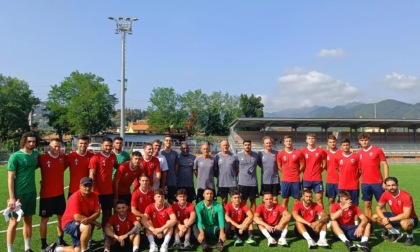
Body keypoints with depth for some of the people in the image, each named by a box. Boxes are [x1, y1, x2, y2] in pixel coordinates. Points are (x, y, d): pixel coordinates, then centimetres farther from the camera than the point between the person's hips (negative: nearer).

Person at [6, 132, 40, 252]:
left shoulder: (36, 154, 3)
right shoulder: (15, 156, -12)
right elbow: (10, 178, -12)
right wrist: (11, 197, -15)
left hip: (31, 192, 5)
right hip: (18, 193, -5)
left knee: (28, 220, 13)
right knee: (14, 221, 2)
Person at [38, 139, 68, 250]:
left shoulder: (63, 157, 1)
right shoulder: (42, 158, -11)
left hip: (60, 193, 4)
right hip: (46, 194, -4)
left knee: (61, 217, 11)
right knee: (44, 219, 5)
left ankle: (61, 241, 26)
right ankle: (43, 244, 16)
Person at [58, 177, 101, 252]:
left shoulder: (94, 196, -4)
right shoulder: (75, 197, -23)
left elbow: (97, 212, -11)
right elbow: (77, 217, -29)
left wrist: (89, 219, -32)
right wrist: (94, 222, -23)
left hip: (84, 224, 6)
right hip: (70, 223, -6)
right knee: (87, 227, -36)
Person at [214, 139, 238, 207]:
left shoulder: (234, 156, 1)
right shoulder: (217, 157, 1)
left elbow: (237, 169, 6)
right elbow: (215, 170, 4)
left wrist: (234, 176, -1)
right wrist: (219, 176, -2)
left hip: (233, 183, 0)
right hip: (221, 183, 1)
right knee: (224, 200, 12)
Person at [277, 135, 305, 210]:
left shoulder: (298, 153, -3)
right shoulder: (280, 154, 0)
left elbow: (302, 165, 6)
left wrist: (296, 173, 8)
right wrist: (286, 173, 10)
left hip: (296, 180, -1)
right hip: (285, 180, 1)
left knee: (297, 200, 5)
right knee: (284, 199, 7)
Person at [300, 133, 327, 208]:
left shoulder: (321, 151, 1)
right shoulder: (302, 151, 1)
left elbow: (324, 164, 9)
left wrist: (318, 171, 3)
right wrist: (305, 172, 3)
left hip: (317, 179, 0)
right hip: (306, 179, 1)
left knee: (319, 199, 2)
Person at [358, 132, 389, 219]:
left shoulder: (378, 150, -3)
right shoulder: (359, 153, 6)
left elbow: (385, 165, -4)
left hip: (378, 182, -3)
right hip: (365, 184, 3)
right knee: (367, 205, 9)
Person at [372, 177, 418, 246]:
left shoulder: (406, 196, -27)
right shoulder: (386, 194, -11)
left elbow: (406, 215, -32)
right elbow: (378, 208, -5)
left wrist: (389, 219, -30)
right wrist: (384, 218, -25)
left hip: (410, 219, -6)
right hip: (396, 216, 6)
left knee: (404, 223, -42)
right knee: (375, 217, -9)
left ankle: (410, 236, -5)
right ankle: (396, 233, 6)